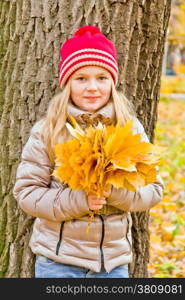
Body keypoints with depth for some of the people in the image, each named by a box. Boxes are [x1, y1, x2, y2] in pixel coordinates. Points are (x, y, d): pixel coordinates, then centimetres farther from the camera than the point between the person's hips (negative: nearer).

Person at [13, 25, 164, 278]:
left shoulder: (131, 129, 0)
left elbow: (154, 189, 1)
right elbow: (26, 192, -6)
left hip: (114, 261, 2)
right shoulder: (46, 132, -6)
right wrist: (76, 200, -21)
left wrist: (117, 192, -19)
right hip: (59, 260, -2)